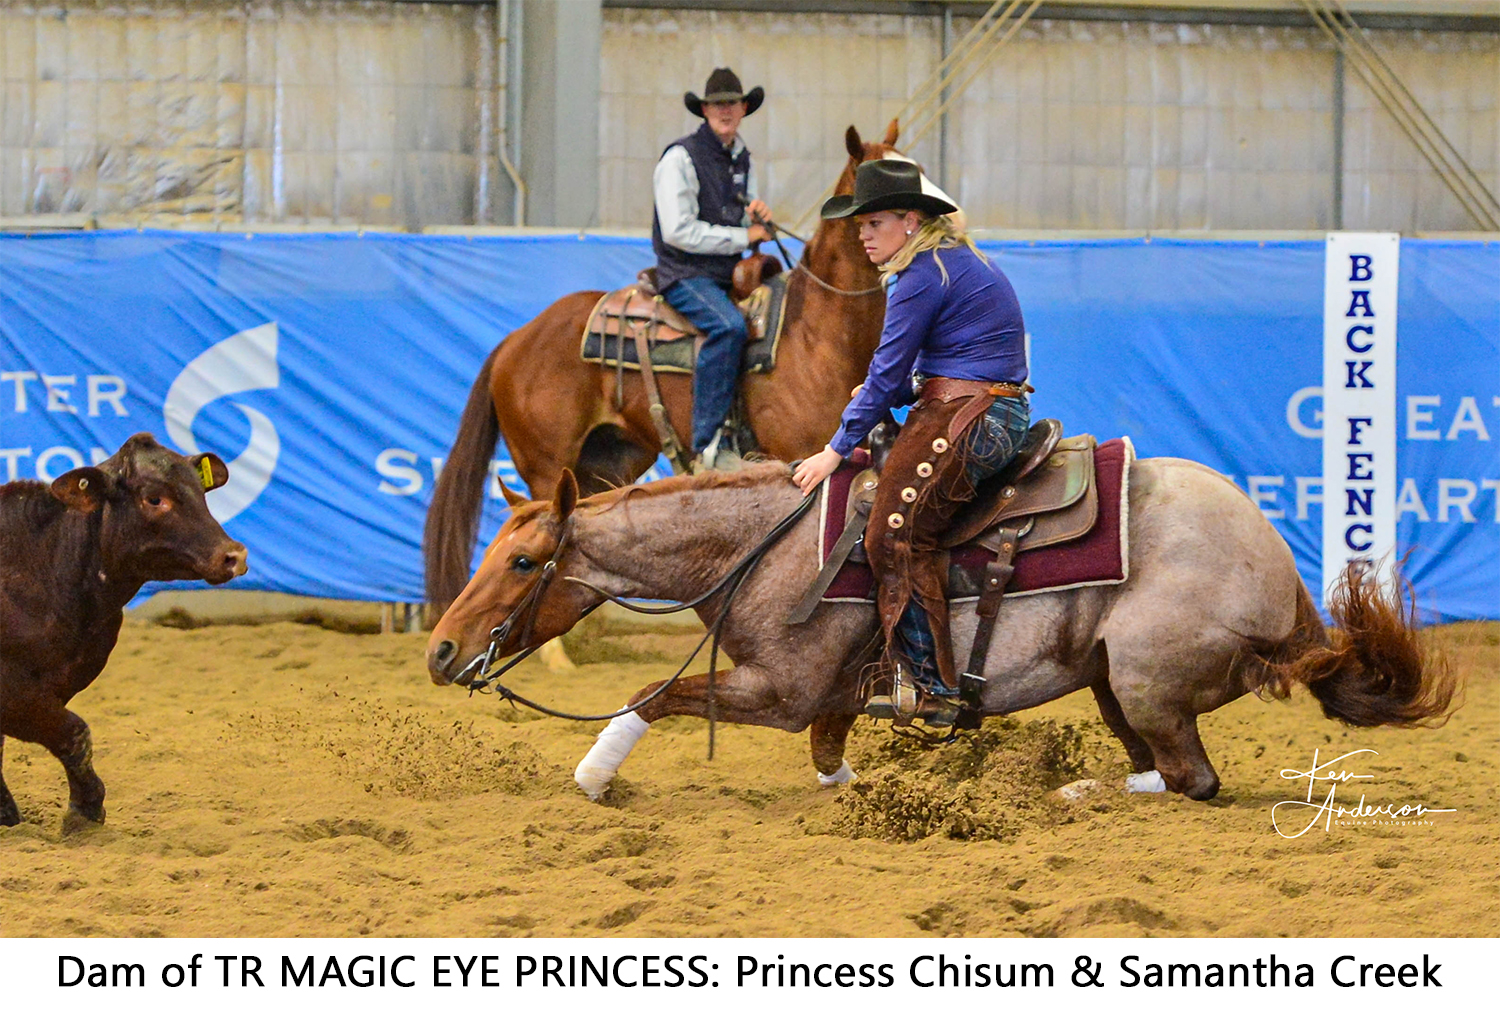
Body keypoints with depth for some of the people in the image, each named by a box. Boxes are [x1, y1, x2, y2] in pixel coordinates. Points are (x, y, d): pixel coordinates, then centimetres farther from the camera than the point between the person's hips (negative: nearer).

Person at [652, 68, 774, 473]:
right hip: (685, 276, -8)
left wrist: (758, 218, 2)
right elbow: (679, 231, -16)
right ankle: (707, 446, -35)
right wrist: (744, 236, -12)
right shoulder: (681, 158, -9)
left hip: (728, 274, 8)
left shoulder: (741, 158, 16)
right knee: (729, 326, -34)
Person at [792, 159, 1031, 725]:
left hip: (967, 421, -11)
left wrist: (838, 449, -6)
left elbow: (888, 374, -12)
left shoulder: (923, 277, -12)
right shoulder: (957, 262, 20)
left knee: (898, 534, -14)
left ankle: (930, 686, -17)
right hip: (1001, 416, 11)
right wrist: (888, 394, 9)